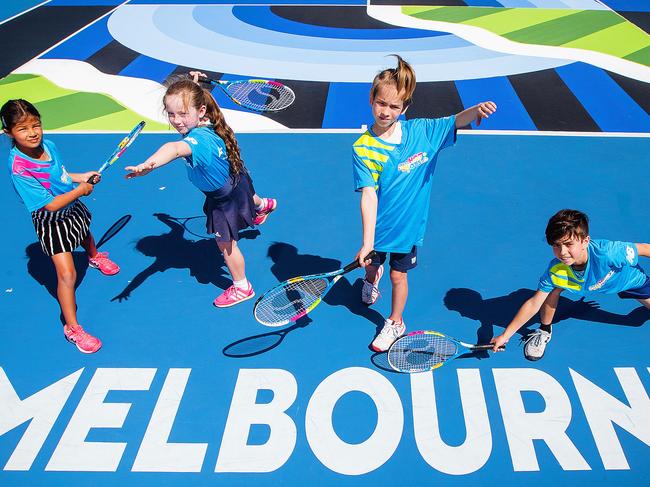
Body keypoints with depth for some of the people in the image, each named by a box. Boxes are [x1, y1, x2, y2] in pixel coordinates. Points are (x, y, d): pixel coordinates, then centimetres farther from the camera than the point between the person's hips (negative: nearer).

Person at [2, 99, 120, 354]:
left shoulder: (48, 145, -14)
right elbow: (51, 204, -34)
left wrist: (80, 176, -4)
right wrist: (81, 190, -24)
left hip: (73, 209, 8)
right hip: (51, 222, -7)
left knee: (85, 233, 38)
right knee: (67, 274, -12)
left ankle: (95, 257, 74)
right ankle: (72, 327, 4)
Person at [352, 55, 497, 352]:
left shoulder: (421, 132, -11)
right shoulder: (363, 149, -19)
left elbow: (456, 121, -8)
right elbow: (369, 195, -24)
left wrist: (476, 110, -33)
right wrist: (367, 242, -29)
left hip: (408, 225, 0)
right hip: (377, 225, 0)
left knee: (398, 275, 12)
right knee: (372, 264, 23)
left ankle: (395, 323, 38)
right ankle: (371, 280, 63)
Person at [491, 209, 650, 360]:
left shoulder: (607, 252, -47)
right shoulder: (555, 271, -36)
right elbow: (533, 304, -27)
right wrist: (505, 336, -30)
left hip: (631, 278, 0)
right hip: (591, 284, 1)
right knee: (554, 289, -21)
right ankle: (544, 331, 6)